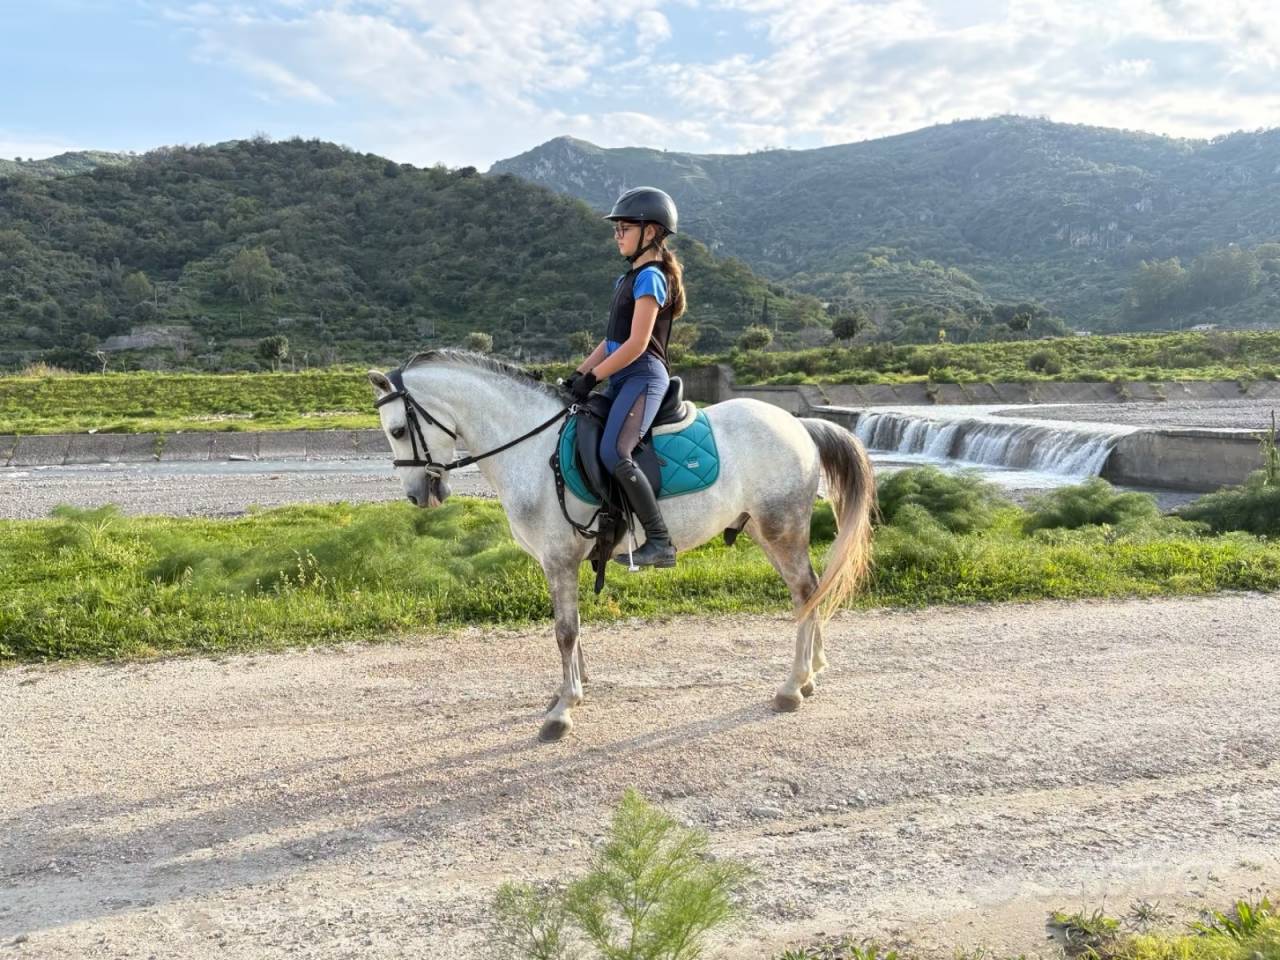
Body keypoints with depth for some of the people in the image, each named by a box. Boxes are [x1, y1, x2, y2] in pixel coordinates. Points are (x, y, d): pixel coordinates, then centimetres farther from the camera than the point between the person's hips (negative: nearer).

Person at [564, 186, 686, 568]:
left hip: (643, 376, -11)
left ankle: (660, 542, -22)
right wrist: (579, 373, 10)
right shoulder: (628, 278, 19)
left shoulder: (650, 278, -10)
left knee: (614, 453, -26)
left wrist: (593, 378, -15)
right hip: (622, 379, 11)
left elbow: (637, 343, -18)